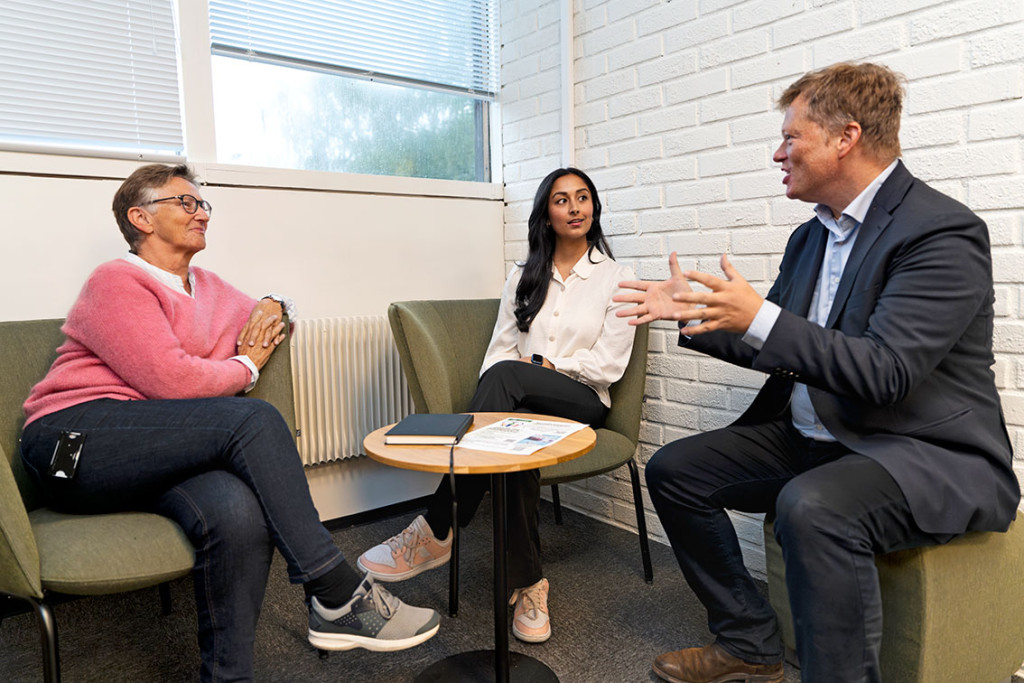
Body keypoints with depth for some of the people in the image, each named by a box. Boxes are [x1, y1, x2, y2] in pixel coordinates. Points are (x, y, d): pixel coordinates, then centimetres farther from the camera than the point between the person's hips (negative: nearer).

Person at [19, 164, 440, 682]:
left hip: (158, 458, 6)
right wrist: (246, 367, 1)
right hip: (75, 440, -6)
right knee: (254, 419, -29)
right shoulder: (117, 282, -3)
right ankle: (337, 596, -23)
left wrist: (272, 308, 8)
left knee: (238, 512, -30)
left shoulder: (208, 288, 21)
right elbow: (170, 380, -16)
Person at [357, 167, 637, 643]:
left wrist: (540, 365, -9)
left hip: (582, 403, -2)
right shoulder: (522, 278, 17)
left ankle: (436, 531, -33)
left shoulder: (616, 278, 7)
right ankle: (529, 585, -26)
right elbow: (499, 349, 9)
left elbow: (608, 365, -2)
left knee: (506, 374, -36)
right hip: (521, 404, 3)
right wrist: (506, 378, -14)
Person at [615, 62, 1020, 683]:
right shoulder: (811, 236, 10)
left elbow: (885, 373, -25)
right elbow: (772, 347, 17)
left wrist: (760, 317, -30)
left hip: (931, 453, -8)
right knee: (675, 469, 2)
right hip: (813, 441, 9)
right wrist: (692, 311, 6)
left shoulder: (943, 231, -15)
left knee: (811, 507, -38)